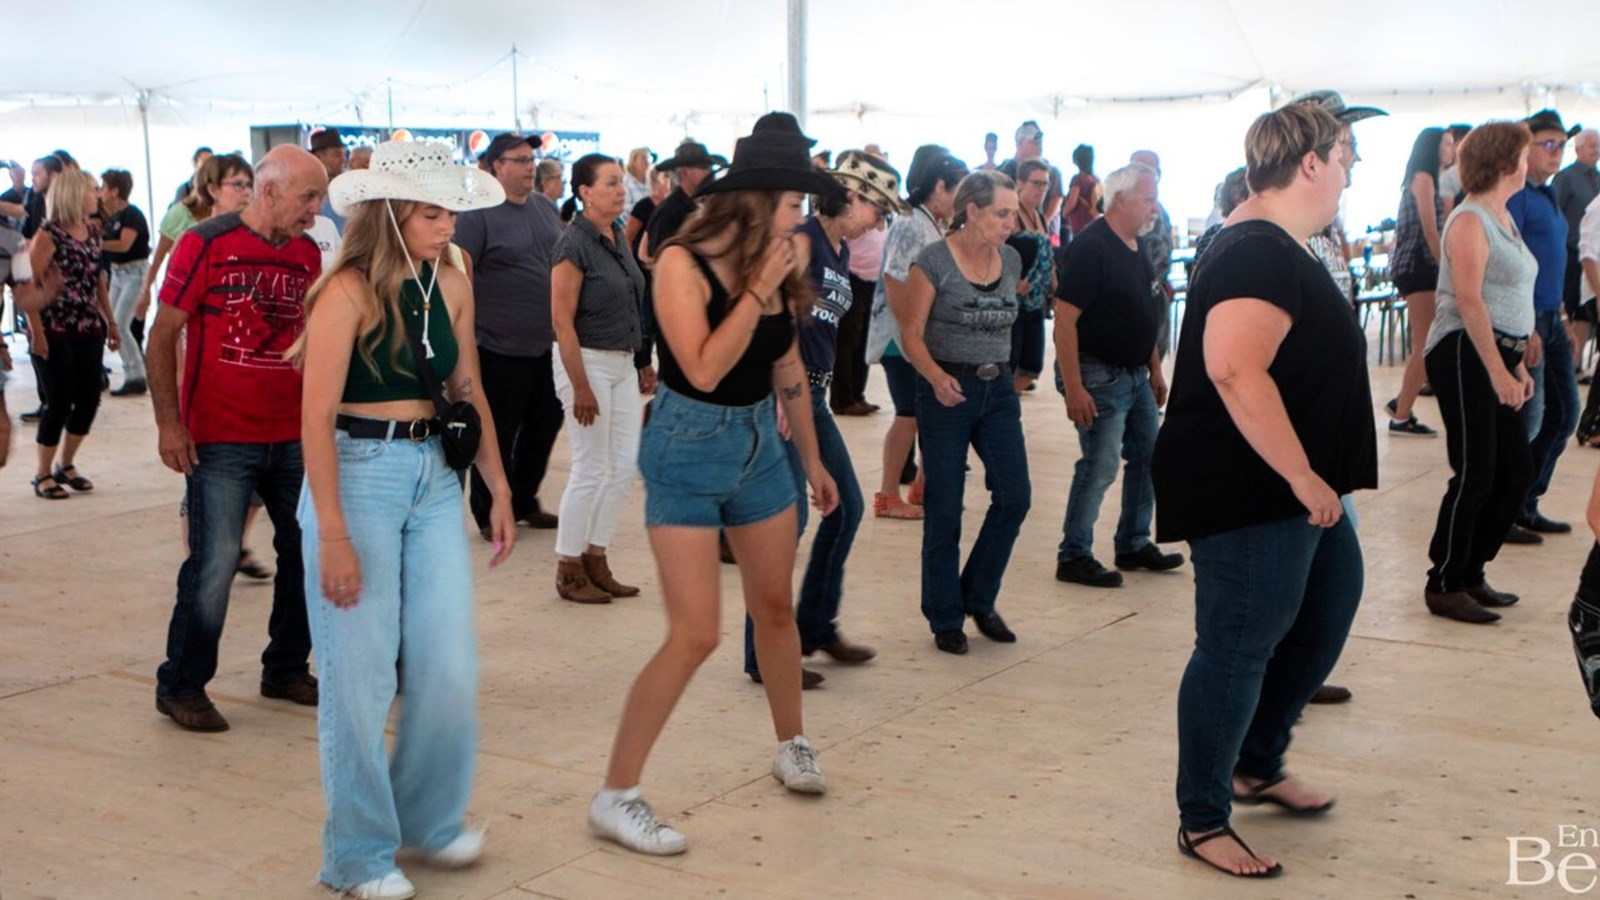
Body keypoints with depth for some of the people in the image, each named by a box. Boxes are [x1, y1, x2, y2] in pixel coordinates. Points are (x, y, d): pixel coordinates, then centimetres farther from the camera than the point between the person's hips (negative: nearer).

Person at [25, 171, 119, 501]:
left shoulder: (92, 232, 10)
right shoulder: (48, 234, -11)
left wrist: (110, 321, 15)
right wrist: (37, 332, -19)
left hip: (88, 329, 6)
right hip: (56, 331, -6)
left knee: (89, 398, 7)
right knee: (60, 401, -3)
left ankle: (65, 465, 25)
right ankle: (43, 475, 11)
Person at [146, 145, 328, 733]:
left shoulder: (308, 255, 8)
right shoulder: (205, 245, -7)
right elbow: (162, 338, -6)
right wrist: (169, 422, -12)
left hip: (293, 437, 6)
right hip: (221, 441, -6)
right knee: (215, 563, -6)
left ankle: (286, 670, 27)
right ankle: (180, 688, 11)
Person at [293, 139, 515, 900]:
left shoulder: (451, 285, 6)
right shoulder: (349, 292, -12)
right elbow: (317, 417, -14)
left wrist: (499, 488, 13)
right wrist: (332, 536, -17)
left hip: (433, 478, 6)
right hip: (357, 474, -6)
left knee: (451, 669, 6)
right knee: (360, 677, 2)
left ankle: (430, 818, 29)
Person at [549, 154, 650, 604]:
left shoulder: (618, 236, 9)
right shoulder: (574, 244, -15)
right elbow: (563, 320, -17)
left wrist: (642, 364, 14)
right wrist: (581, 387, -20)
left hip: (623, 363, 8)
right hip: (586, 361, -8)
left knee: (626, 466, 8)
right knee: (591, 470, -2)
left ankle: (596, 560, 20)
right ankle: (569, 571, 11)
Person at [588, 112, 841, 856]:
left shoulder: (777, 266, 2)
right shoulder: (683, 261, -17)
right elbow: (703, 370, -27)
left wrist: (812, 460, 19)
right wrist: (756, 289, -24)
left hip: (758, 443, 7)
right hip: (688, 447, -6)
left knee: (775, 608, 18)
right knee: (694, 635, -9)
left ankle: (792, 746, 40)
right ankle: (615, 796, 1)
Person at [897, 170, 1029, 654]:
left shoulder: (1011, 260, 6)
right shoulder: (934, 261, -11)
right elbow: (911, 332, -12)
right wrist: (937, 376, -28)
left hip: (998, 387, 5)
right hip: (946, 389, -5)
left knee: (1014, 496, 1)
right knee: (944, 509, 1)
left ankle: (979, 599, 21)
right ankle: (945, 618, 16)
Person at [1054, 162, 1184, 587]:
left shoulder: (1136, 250, 11)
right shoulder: (1090, 247, -18)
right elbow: (1065, 319, -23)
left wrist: (1155, 371, 20)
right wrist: (1073, 388, -25)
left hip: (1135, 375, 10)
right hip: (1099, 374, -9)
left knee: (1148, 458, 15)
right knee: (1099, 467, -6)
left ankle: (1134, 545, 28)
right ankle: (1073, 558, 5)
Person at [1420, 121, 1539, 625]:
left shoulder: (1502, 218, 17)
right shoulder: (1470, 221, -11)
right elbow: (1469, 301, -19)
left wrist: (1518, 364, 16)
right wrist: (1498, 371, -23)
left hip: (1497, 356, 10)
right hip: (1465, 356, -10)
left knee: (1516, 471, 10)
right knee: (1476, 474, -7)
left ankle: (1470, 573, 21)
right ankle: (1444, 587, 4)